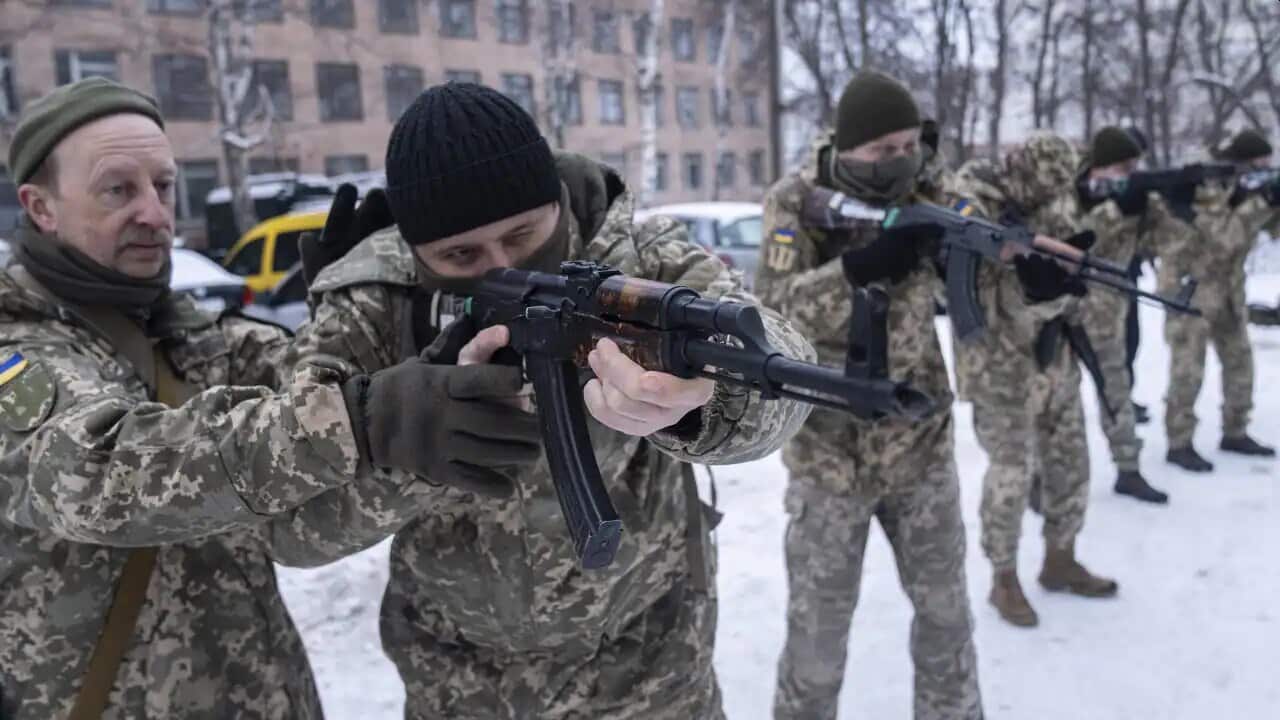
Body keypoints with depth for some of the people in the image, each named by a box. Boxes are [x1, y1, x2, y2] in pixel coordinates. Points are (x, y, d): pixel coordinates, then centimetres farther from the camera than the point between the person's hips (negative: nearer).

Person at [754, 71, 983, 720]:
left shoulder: (923, 193, -1)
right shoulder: (797, 204, -11)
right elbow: (775, 310, -23)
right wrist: (862, 267, -36)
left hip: (921, 442, 4)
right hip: (829, 455, -3)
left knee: (945, 607, 18)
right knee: (819, 623, 9)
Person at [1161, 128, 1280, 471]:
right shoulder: (1207, 187, -21)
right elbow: (1225, 236, -31)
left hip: (1229, 287, 8)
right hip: (1189, 286, -8)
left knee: (1240, 360, 11)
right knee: (1189, 369, -7)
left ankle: (1235, 433, 24)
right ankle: (1179, 444, 0)